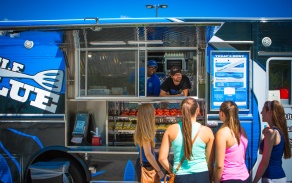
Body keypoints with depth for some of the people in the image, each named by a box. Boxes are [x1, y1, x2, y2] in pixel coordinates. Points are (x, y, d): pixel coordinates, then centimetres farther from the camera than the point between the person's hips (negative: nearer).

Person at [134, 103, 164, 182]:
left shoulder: (142, 130, 6)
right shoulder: (145, 132, -22)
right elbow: (148, 154, -25)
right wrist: (159, 170, -20)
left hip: (143, 164, 9)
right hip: (146, 167, -9)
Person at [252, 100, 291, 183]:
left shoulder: (271, 132, -17)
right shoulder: (279, 131, 9)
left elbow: (265, 162, -18)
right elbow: (262, 151, 20)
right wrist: (265, 135, 9)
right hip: (280, 176, 9)